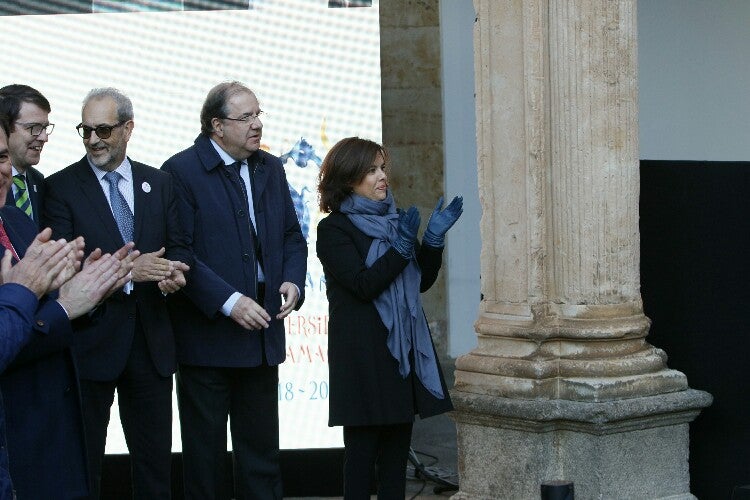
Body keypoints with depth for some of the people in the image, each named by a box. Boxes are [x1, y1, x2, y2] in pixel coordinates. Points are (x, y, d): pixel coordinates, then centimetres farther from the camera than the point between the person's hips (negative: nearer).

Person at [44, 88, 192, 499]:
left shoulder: (159, 184, 9)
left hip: (150, 340, 3)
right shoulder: (62, 187, -3)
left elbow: (179, 247, 9)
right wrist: (126, 270, -23)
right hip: (90, 339, -3)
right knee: (84, 457, 6)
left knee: (155, 458, 10)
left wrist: (173, 271, -15)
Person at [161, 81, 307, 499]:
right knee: (206, 450, 5)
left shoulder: (271, 168, 11)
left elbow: (291, 235, 17)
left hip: (262, 332, 6)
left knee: (261, 449, 12)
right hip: (208, 335, -6)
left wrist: (293, 281, -3)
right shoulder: (182, 171, -10)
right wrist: (228, 302, -21)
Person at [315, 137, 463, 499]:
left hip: (404, 347, 7)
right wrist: (402, 248, -21)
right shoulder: (334, 228, -5)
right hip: (363, 354, -7)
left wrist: (433, 239, -1)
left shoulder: (393, 220, 15)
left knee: (397, 447, 7)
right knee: (362, 447, -3)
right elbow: (364, 284, -15)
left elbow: (422, 281, 13)